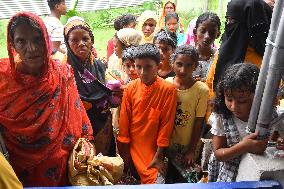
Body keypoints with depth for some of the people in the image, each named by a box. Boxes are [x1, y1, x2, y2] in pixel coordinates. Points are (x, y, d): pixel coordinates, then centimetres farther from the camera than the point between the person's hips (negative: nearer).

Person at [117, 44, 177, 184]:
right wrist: (124, 153, 1)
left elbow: (166, 124, -11)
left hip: (153, 151, -2)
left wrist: (159, 156, -9)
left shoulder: (168, 89, -13)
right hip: (132, 147, 2)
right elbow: (124, 121, -1)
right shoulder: (130, 89, -5)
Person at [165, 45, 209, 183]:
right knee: (165, 177, 17)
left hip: (186, 146, -2)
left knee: (182, 179, 14)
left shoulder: (202, 90, -16)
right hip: (166, 144, 2)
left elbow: (198, 123, -10)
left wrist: (192, 151, -6)